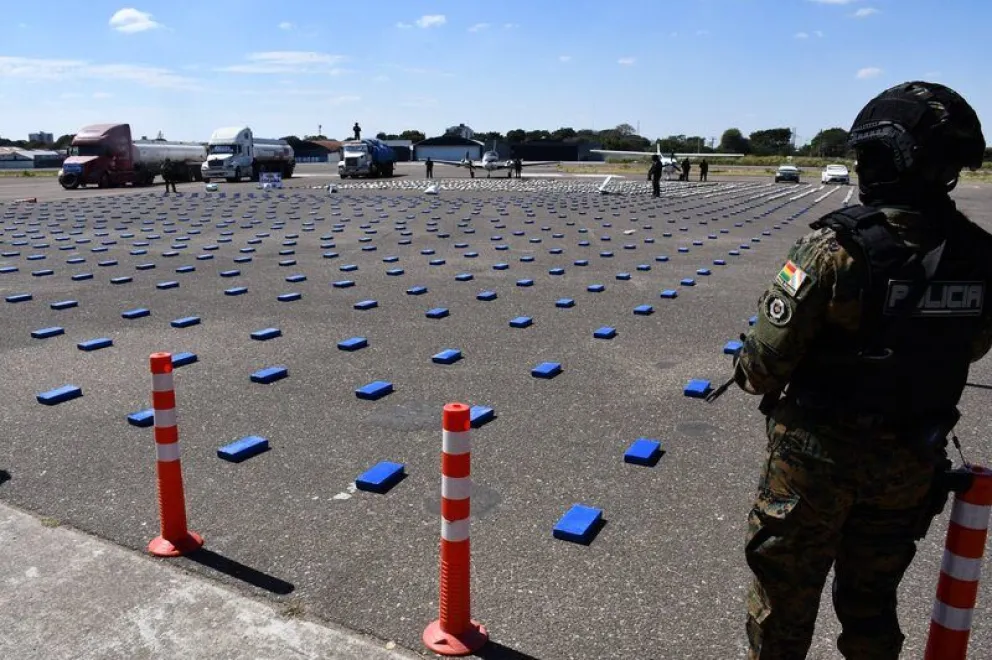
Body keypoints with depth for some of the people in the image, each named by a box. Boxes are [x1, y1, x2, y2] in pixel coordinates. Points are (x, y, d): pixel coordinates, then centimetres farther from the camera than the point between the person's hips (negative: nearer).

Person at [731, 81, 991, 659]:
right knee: (872, 597, 25)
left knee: (786, 589, 17)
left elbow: (767, 360, -20)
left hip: (819, 453, -4)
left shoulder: (836, 247, -24)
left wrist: (748, 373, 1)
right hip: (912, 461, 5)